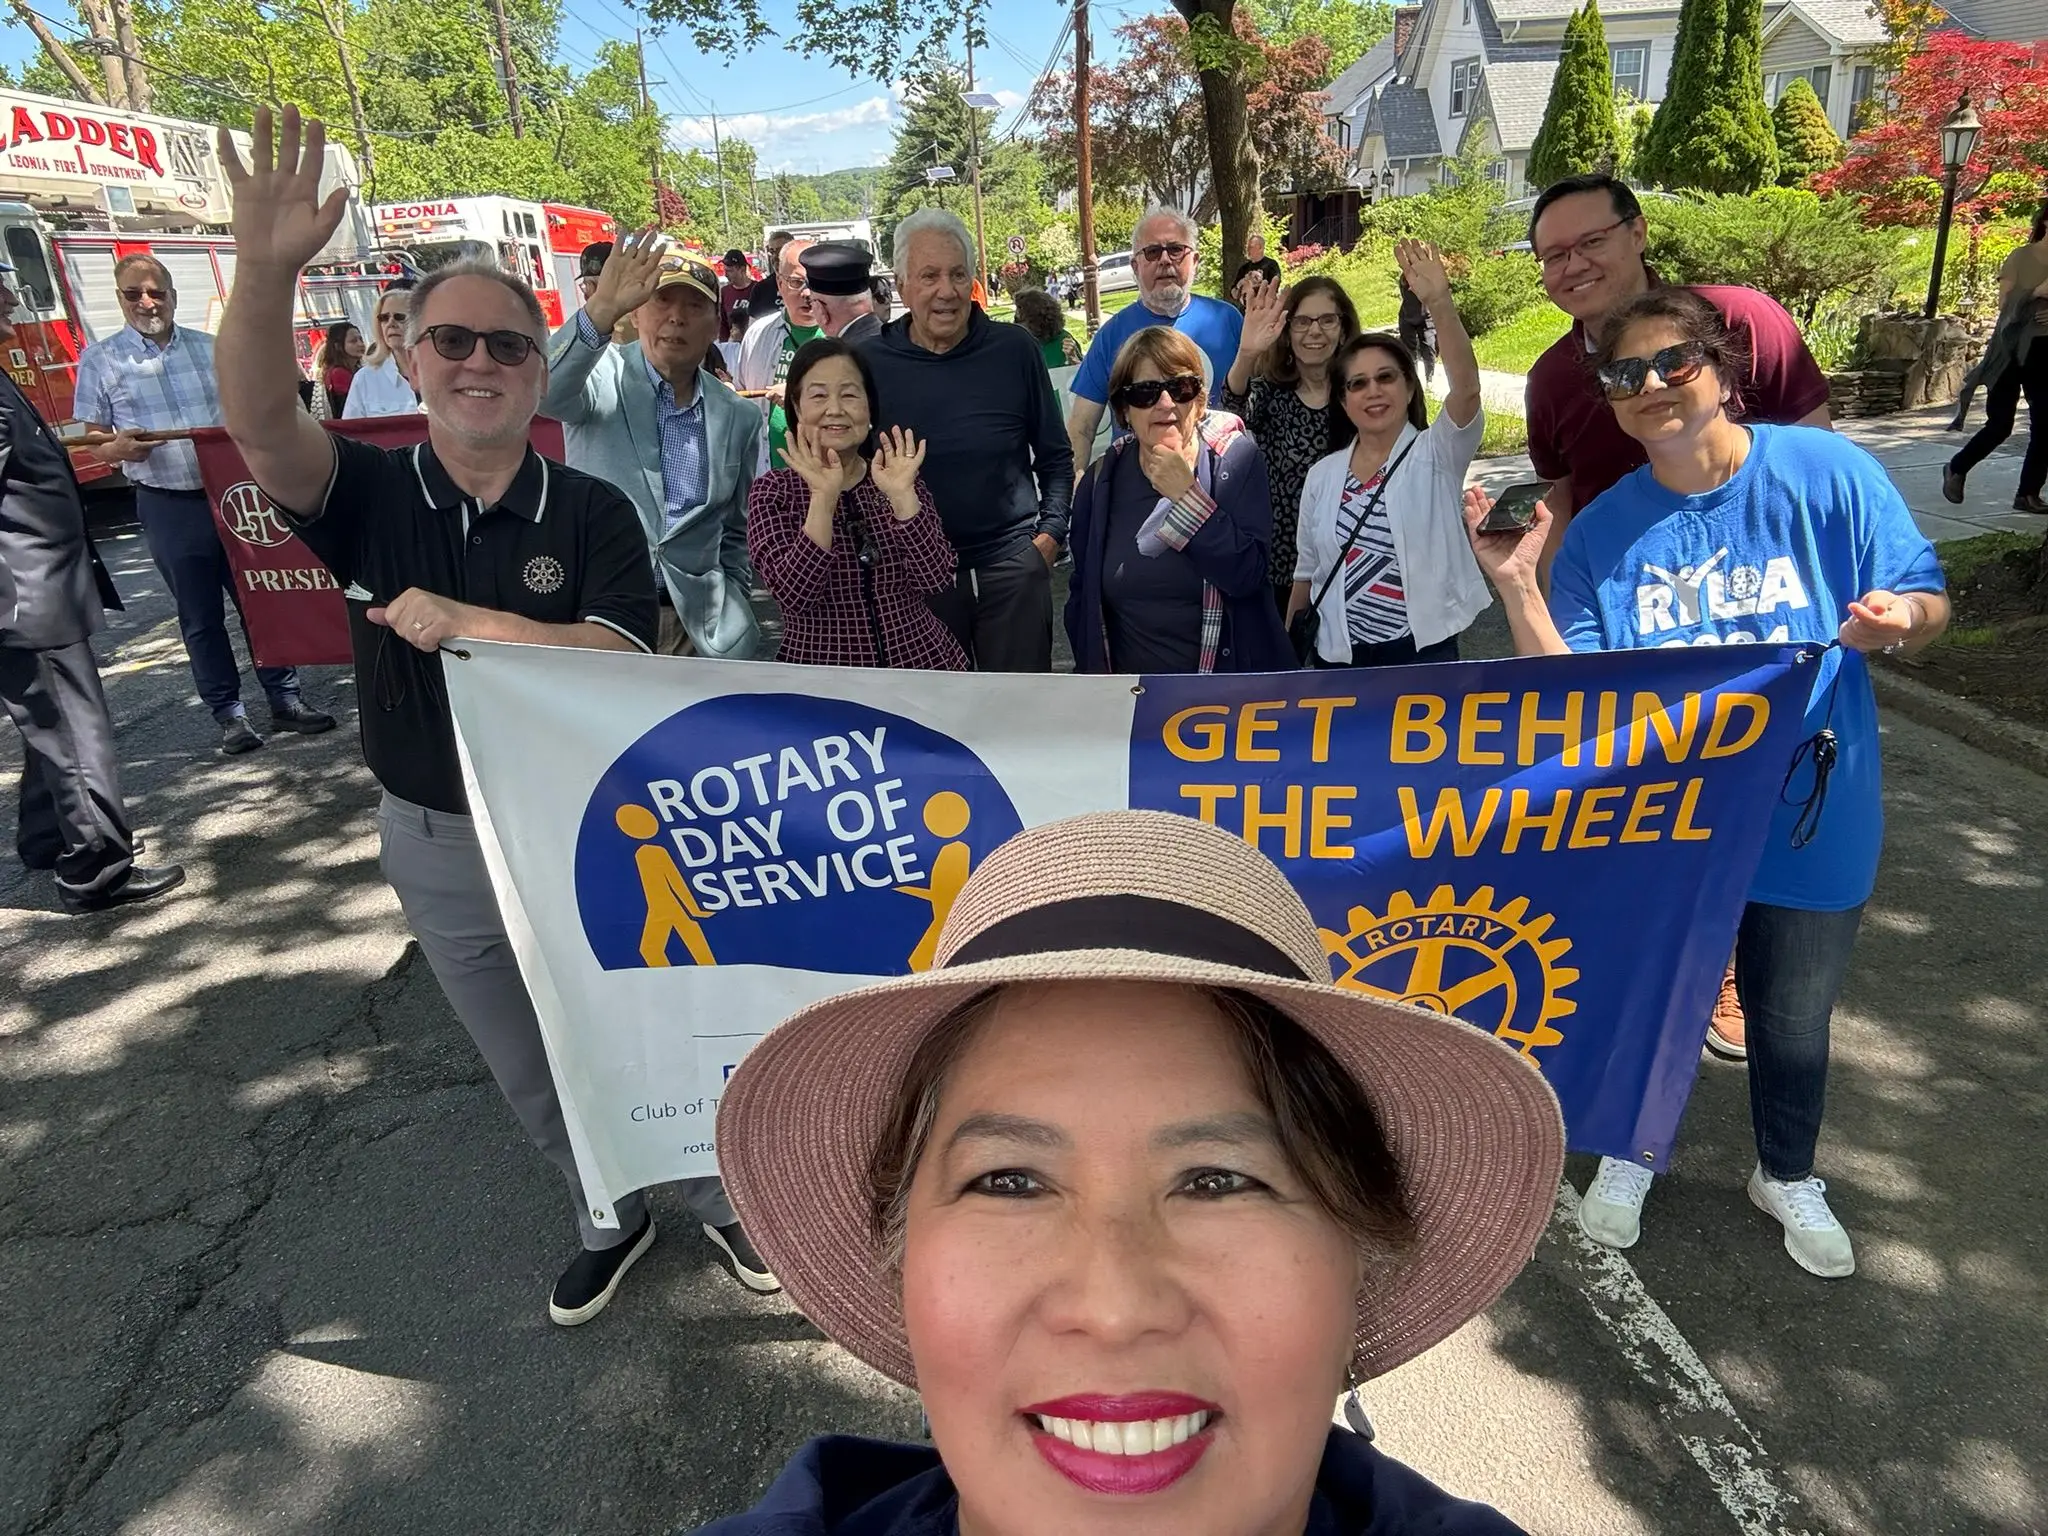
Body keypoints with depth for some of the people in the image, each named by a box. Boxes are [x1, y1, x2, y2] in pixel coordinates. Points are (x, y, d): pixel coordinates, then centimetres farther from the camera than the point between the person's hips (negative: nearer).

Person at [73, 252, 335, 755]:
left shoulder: (212, 348, 7)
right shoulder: (100, 361, 1)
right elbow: (93, 440, 2)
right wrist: (118, 449, -19)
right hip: (169, 506, -2)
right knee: (200, 616, 5)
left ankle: (285, 699, 14)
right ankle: (229, 714, 12)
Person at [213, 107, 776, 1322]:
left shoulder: (592, 512, -11)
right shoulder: (371, 494, -7)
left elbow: (619, 664, -23)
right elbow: (261, 425, -28)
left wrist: (463, 622, -27)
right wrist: (265, 270, -42)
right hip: (437, 848, 3)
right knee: (534, 1075, 20)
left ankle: (727, 1202, 40)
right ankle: (611, 1222, 45)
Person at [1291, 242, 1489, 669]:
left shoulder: (1435, 455, -3)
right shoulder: (1322, 476, 6)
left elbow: (1466, 388, -24)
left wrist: (1438, 302, -36)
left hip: (1423, 652, -3)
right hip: (1338, 657, 3)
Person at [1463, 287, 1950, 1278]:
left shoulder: (1825, 471, -10)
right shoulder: (1600, 530, -5)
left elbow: (1927, 604, -4)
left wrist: (1897, 618, -27)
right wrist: (1515, 585, -20)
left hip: (1810, 813, 0)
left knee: (1793, 1014, 17)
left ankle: (1788, 1175, 47)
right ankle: (1630, 1154, 45)